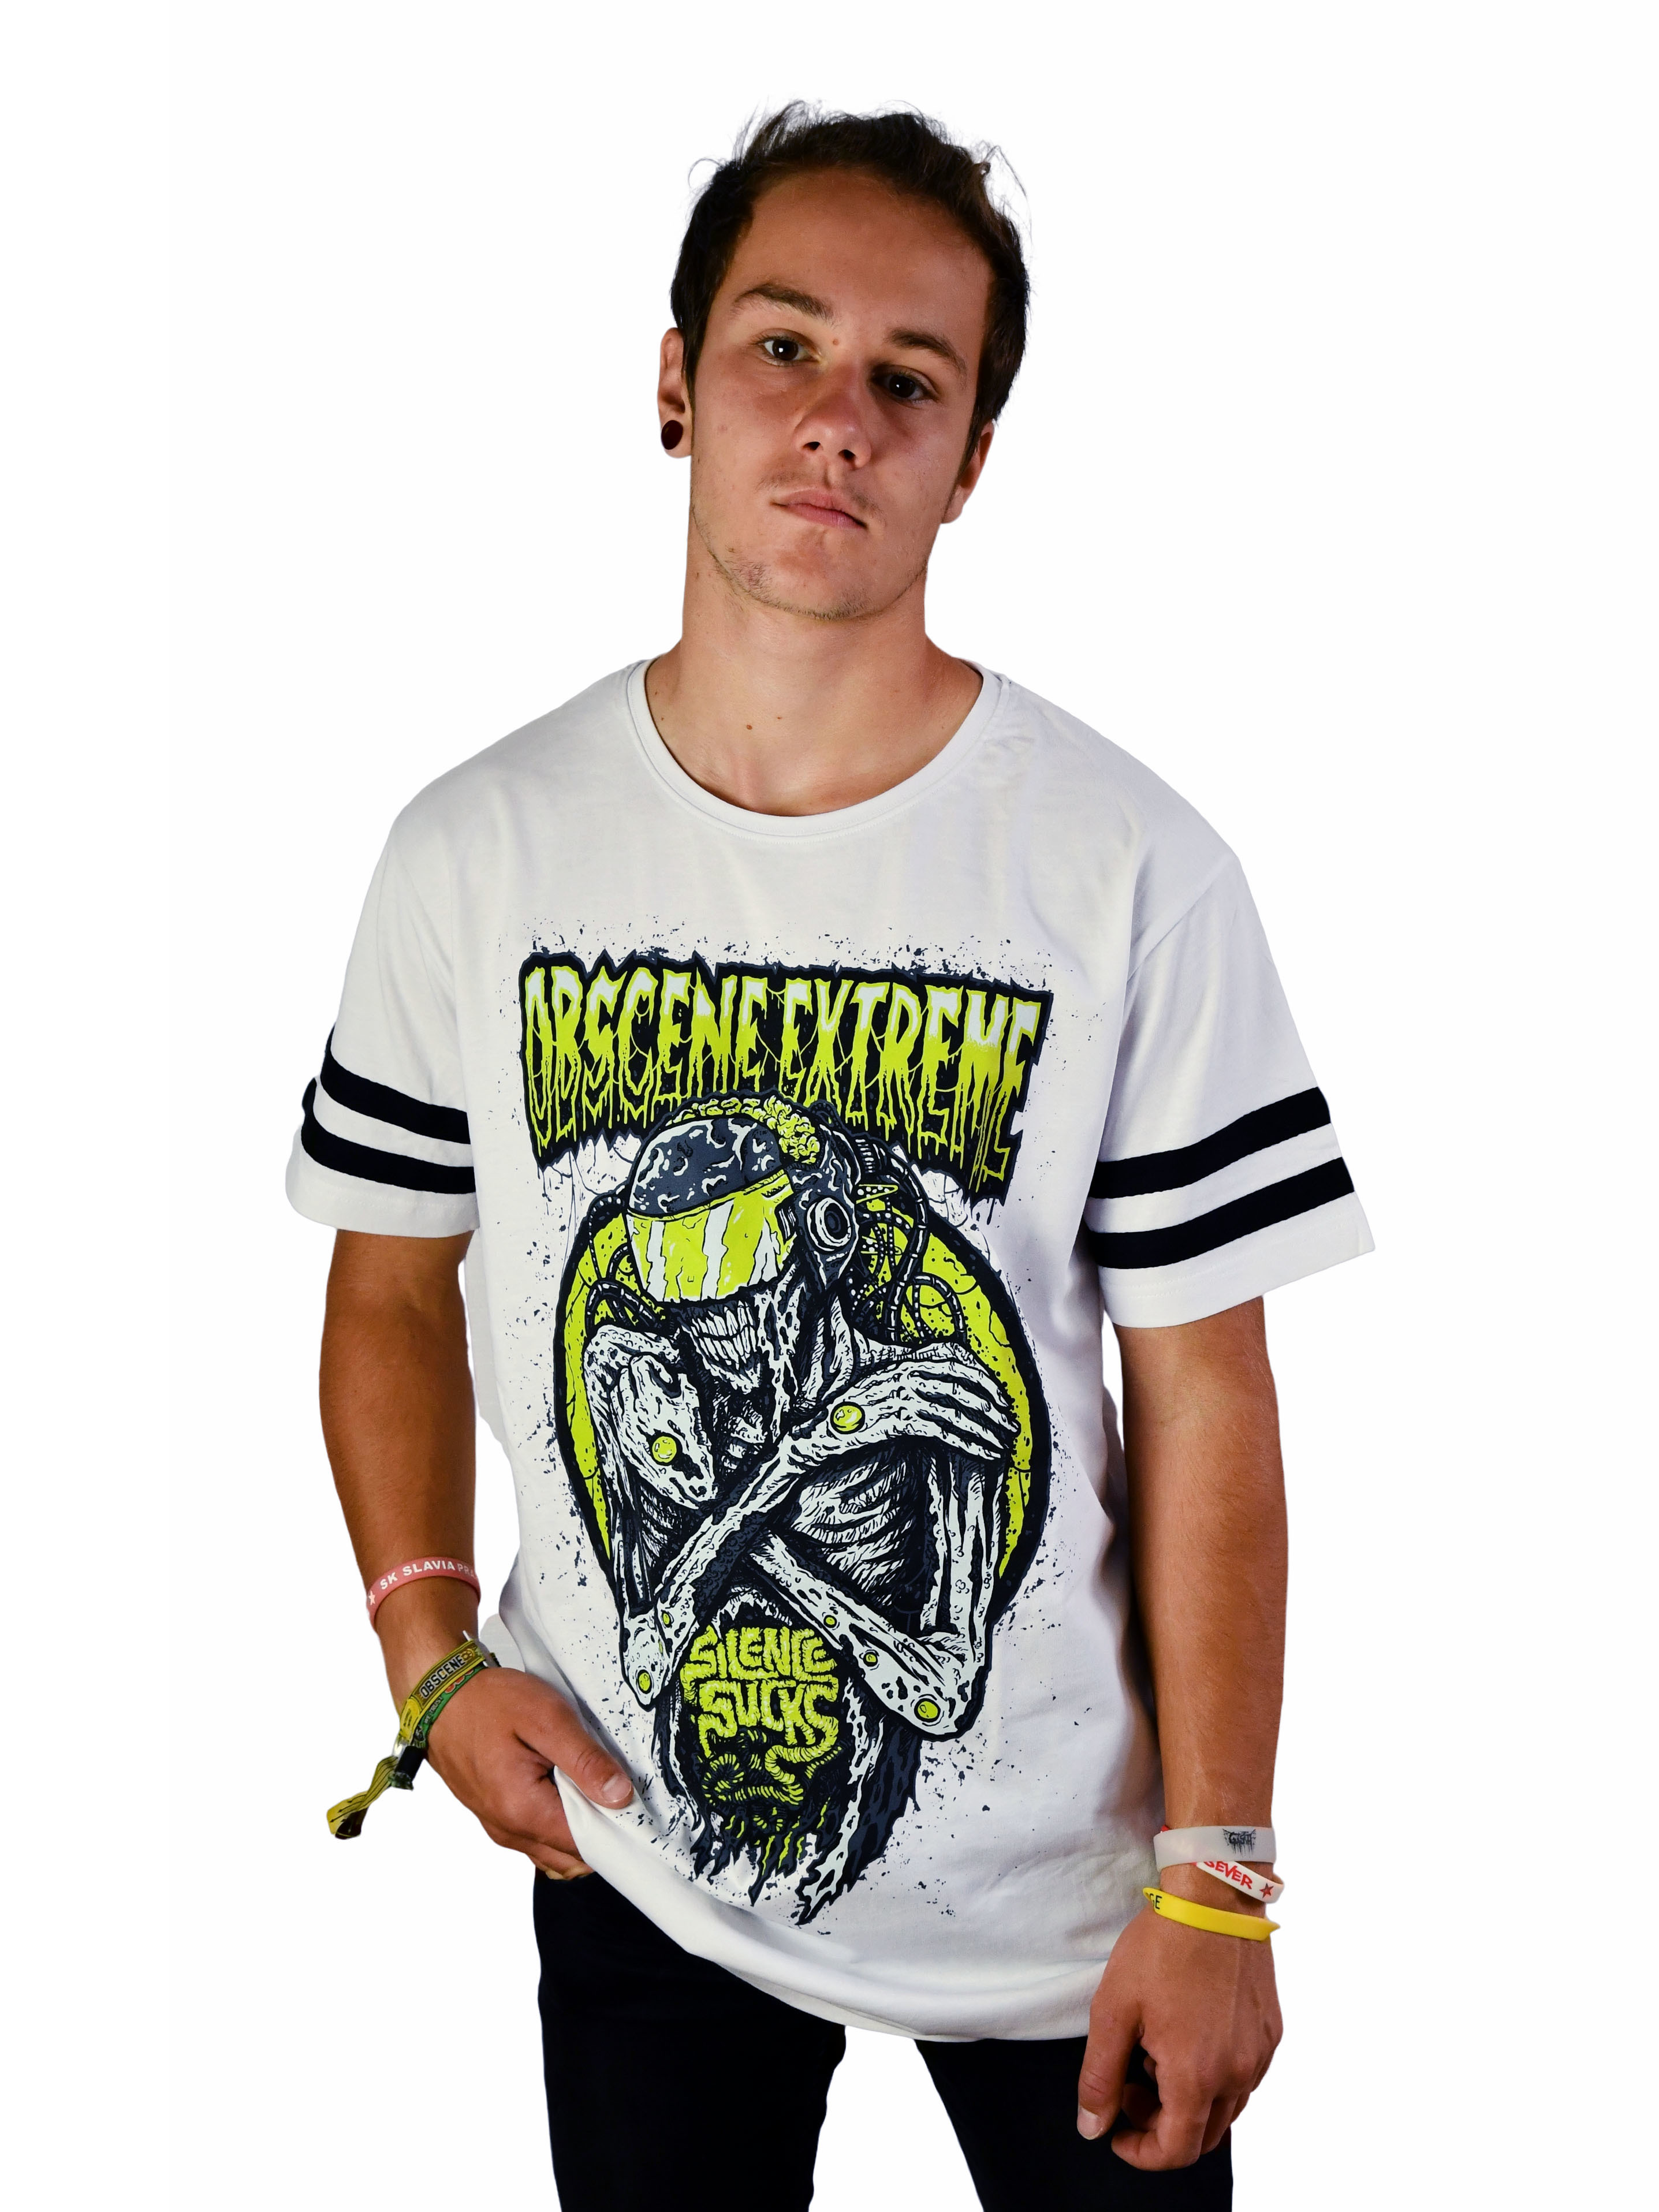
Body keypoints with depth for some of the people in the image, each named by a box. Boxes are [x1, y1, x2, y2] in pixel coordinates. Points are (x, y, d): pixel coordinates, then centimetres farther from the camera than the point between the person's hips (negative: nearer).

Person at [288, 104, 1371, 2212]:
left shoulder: (1134, 871, -12)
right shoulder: (475, 852, -6)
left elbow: (1204, 1395, -10)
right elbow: (393, 1288, 6)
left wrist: (1215, 1883, -9)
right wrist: (432, 1651, -7)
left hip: (1054, 1880, -1)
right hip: (628, 1857, 2)